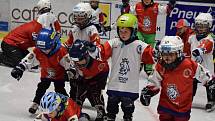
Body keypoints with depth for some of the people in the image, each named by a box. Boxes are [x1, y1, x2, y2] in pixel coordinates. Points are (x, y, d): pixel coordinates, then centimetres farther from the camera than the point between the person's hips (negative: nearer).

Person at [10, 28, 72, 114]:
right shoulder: (37, 51, -23)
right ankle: (35, 104, 20)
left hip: (59, 75, -3)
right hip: (45, 74, 4)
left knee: (60, 90, -5)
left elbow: (69, 65, -27)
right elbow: (28, 60, -15)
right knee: (41, 88, 3)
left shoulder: (61, 52, -34)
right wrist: (19, 68, -21)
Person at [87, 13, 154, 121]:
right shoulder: (113, 43, -3)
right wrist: (93, 50, -28)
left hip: (130, 87, -1)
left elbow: (150, 57, -10)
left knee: (128, 107, 14)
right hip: (114, 85, 2)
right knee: (112, 105, 16)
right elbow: (102, 53, -11)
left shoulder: (139, 46, -7)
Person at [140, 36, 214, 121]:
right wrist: (147, 92, -10)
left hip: (183, 107, -2)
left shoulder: (189, 65, -19)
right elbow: (155, 83, 3)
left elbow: (205, 77, -5)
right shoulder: (160, 67, -10)